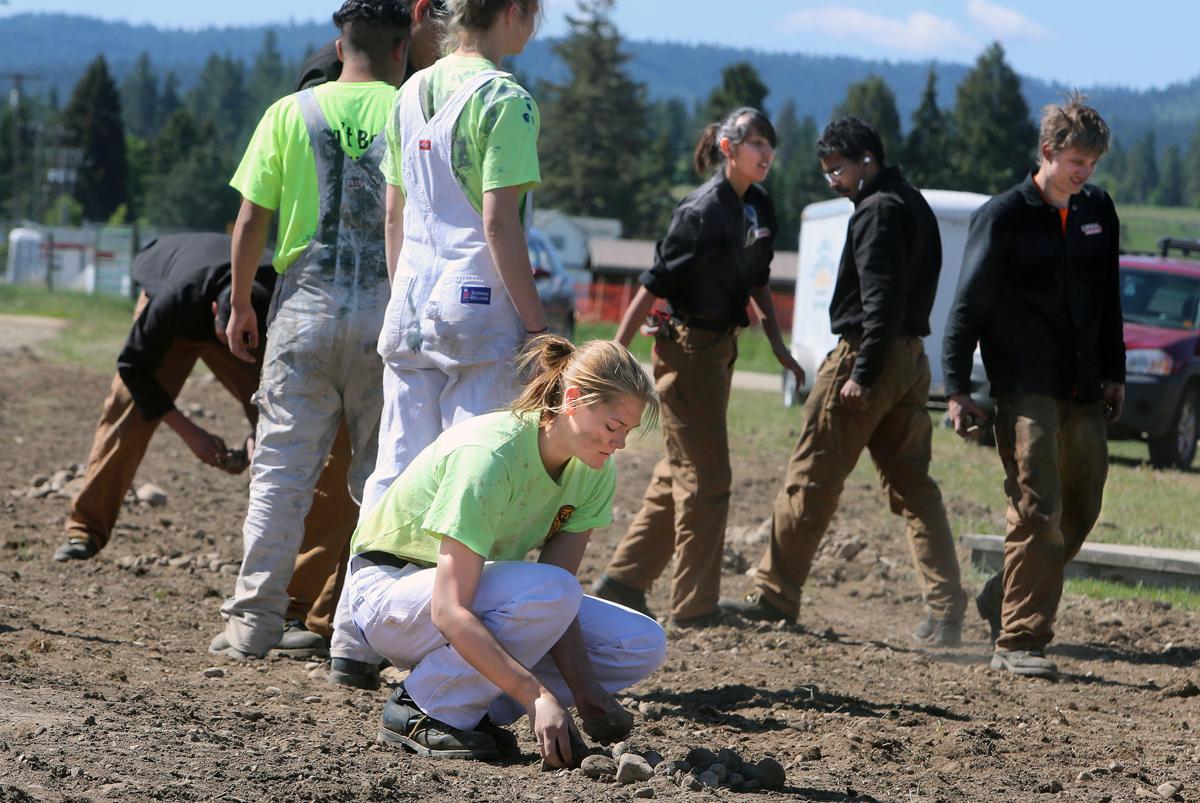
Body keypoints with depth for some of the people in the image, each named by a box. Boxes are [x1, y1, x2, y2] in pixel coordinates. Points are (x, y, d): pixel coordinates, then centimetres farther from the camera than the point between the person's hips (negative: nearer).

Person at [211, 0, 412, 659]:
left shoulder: (290, 113, 3)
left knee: (283, 466, 2)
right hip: (387, 307, 0)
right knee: (382, 469, 8)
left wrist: (240, 303, 12)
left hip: (305, 305, 0)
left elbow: (251, 219, 2)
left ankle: (253, 619, -1)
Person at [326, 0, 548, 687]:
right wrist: (539, 323, -12)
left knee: (397, 471, 10)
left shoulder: (412, 94, 12)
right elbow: (499, 222, -15)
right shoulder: (503, 99, -11)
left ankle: (356, 637, 9)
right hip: (479, 303, -7)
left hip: (410, 308, 7)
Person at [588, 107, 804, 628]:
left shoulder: (758, 207, 7)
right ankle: (695, 606, 0)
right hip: (688, 346, -9)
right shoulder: (704, 211, -18)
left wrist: (777, 345, 12)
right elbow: (654, 284, -17)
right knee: (706, 479, -6)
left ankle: (622, 581, 22)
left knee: (682, 473, 14)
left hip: (721, 347, 9)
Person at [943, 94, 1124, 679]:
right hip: (1024, 388, -6)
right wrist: (958, 388, -9)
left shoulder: (1098, 212, 11)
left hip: (1083, 390, 6)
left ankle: (1001, 602, 28)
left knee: (1080, 512, 10)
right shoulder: (1003, 218, -6)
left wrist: (1114, 373, 18)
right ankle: (1018, 641, -11)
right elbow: (968, 306, -5)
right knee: (1038, 512, -14)